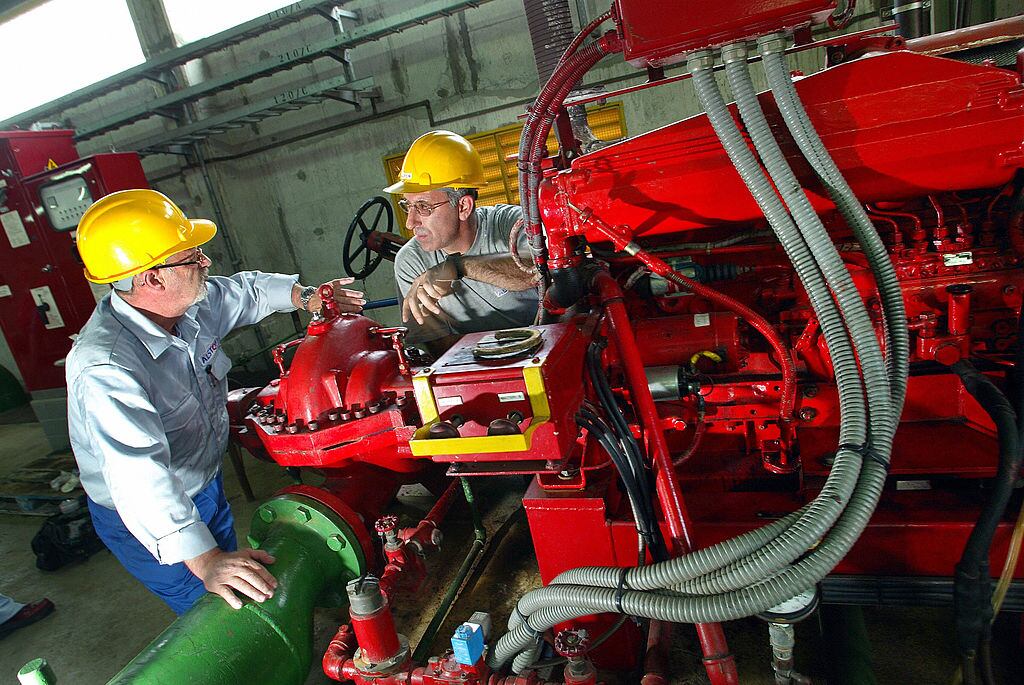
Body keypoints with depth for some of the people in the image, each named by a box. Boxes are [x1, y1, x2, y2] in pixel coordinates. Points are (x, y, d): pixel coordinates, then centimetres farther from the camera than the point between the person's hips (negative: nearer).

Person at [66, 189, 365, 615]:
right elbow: (139, 476, -49)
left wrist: (303, 297, 2)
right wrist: (204, 560, -56)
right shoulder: (104, 368, -39)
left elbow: (243, 292, 10)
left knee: (234, 581, 27)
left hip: (205, 484, 8)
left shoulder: (186, 304, -14)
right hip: (148, 524, -8)